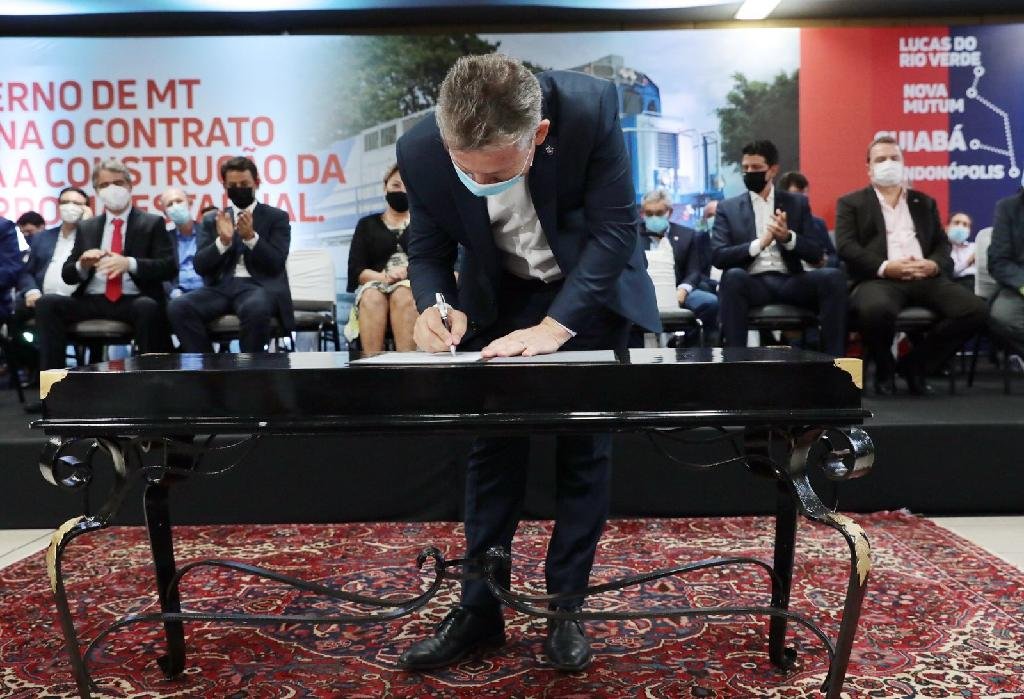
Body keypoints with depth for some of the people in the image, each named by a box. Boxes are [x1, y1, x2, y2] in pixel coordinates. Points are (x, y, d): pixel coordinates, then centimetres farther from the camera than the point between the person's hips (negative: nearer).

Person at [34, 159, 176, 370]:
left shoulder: (152, 223, 10)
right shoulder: (86, 227, 20)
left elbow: (168, 267, -2)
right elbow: (67, 275, 16)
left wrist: (130, 263, -19)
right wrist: (82, 265, -8)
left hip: (134, 301, -3)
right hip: (92, 301, 3)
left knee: (148, 307, -37)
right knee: (46, 303, -22)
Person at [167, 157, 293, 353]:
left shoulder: (277, 217, 11)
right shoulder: (212, 219, 18)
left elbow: (276, 265, -1)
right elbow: (199, 266, 7)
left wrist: (251, 237, -15)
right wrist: (223, 241, -9)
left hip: (259, 286, -3)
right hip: (222, 287, 3)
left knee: (256, 309, -39)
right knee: (178, 307, -25)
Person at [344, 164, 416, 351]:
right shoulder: (367, 224, 21)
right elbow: (355, 270, 8)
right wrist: (383, 276, -13)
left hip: (415, 285, -1)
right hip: (374, 284, 1)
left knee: (403, 295, -37)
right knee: (372, 297, -36)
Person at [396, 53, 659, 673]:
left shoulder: (591, 108, -32)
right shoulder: (422, 151, -25)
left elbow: (615, 227, -25)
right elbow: (428, 247, -9)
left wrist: (554, 326, -34)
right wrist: (434, 307, -30)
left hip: (592, 287, -1)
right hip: (498, 296, 2)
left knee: (584, 449, 0)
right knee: (493, 447, 2)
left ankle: (565, 608, 13)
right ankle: (479, 609, 13)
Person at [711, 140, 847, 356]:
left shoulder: (797, 203, 15)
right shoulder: (728, 207, 12)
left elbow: (816, 254, 8)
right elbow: (718, 257, -1)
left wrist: (788, 237, -13)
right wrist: (759, 243, -16)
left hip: (789, 281, 2)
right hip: (752, 283, -1)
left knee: (833, 276, -26)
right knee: (733, 276, -35)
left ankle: (833, 359, -23)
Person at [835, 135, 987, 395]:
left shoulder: (925, 202, 26)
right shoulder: (851, 203, 14)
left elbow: (942, 244, 19)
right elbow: (846, 247, -1)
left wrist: (934, 265, -6)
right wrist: (885, 267, -16)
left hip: (925, 277, 4)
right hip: (879, 278, -4)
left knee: (974, 309, -21)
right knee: (875, 309, -40)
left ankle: (915, 364, -1)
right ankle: (884, 369, -6)